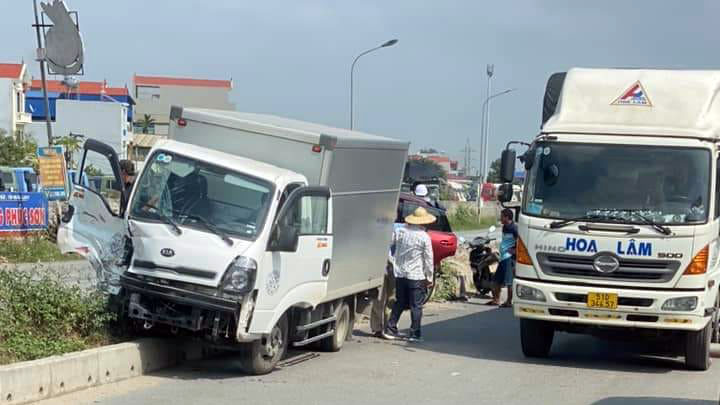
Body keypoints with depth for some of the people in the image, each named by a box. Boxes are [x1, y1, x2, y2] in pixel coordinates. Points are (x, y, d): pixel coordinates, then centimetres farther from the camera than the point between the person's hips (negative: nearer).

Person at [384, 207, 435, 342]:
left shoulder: (399, 231, 1)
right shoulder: (424, 237, -10)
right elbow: (428, 259, -6)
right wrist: (429, 278, 1)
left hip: (399, 274, 5)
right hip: (416, 276, -5)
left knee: (399, 303, 16)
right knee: (416, 306, 2)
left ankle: (390, 329, 16)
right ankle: (415, 334, 2)